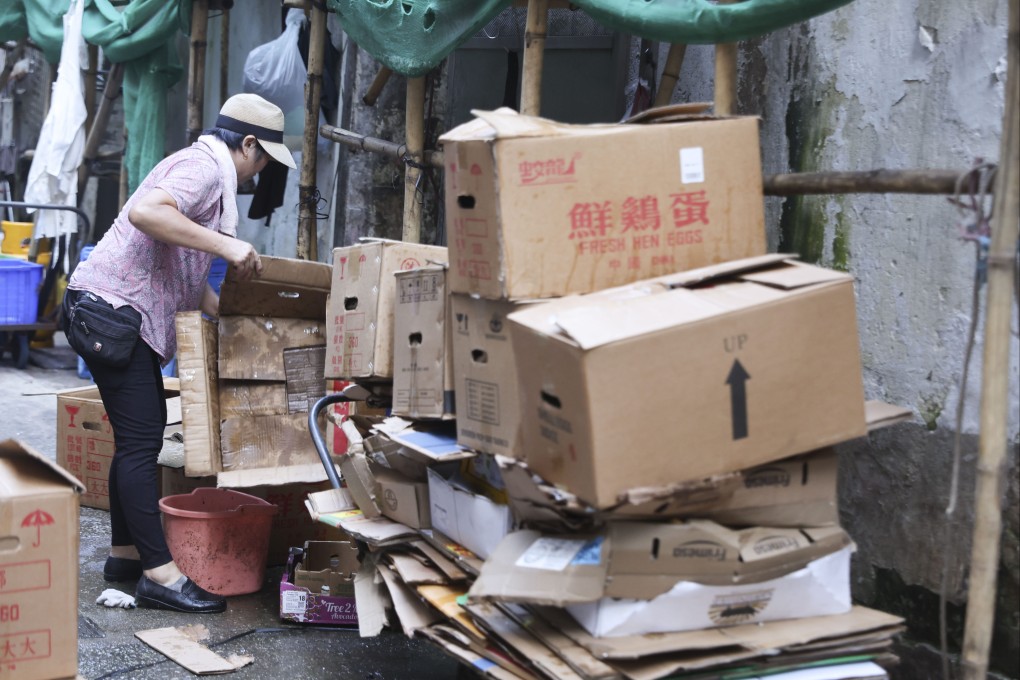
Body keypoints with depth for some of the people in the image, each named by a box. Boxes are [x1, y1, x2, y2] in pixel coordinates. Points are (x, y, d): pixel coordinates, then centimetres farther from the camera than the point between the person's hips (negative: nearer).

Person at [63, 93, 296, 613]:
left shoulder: (209, 173, 21)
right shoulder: (202, 167, -12)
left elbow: (186, 277, 26)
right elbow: (145, 212, -32)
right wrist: (226, 245, -30)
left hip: (121, 315, 11)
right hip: (110, 308, -11)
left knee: (138, 437, 15)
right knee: (141, 440, -11)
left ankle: (126, 553, 24)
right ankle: (160, 575, -10)